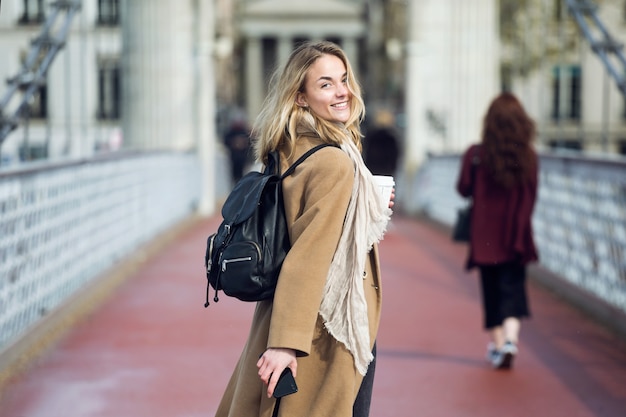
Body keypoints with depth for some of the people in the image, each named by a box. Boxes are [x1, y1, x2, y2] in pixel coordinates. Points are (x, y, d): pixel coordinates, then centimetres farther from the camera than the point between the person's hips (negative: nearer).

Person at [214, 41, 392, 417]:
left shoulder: (290, 152, 5)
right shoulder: (336, 164, -21)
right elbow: (308, 256, -26)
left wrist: (371, 210, 12)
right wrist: (287, 341, -27)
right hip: (336, 330, -9)